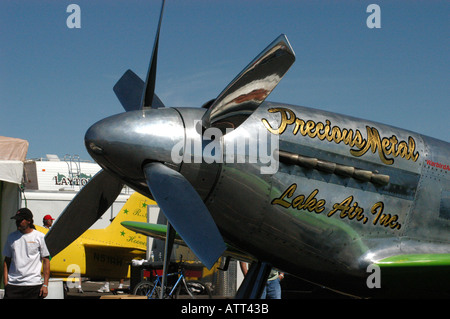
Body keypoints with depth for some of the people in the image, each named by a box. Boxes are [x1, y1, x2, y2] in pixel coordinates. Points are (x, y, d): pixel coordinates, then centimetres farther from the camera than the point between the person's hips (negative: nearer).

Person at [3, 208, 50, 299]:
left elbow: (46, 260, 1)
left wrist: (45, 284, -5)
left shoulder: (40, 237, 2)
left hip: (33, 284, -3)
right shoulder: (11, 237, 12)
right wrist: (5, 283, 5)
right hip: (12, 284, 3)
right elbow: (7, 260, 15)